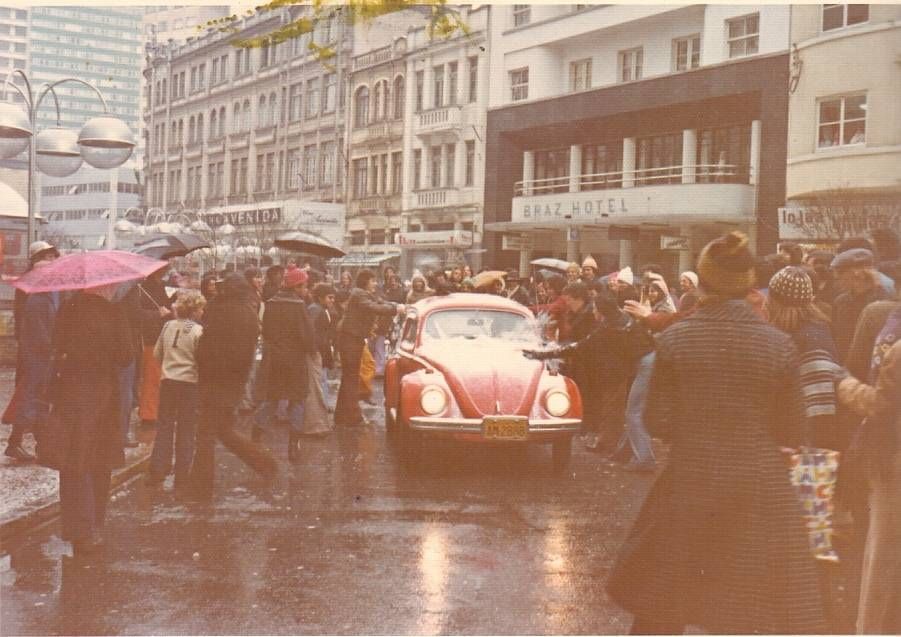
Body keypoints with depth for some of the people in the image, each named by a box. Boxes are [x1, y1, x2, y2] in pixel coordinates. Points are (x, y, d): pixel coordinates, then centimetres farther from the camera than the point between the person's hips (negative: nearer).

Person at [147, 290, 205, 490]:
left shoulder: (168, 326, 3)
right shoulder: (198, 331, -11)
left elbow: (157, 353, 10)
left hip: (168, 380, 4)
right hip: (189, 383, -4)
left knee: (165, 426, 12)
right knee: (186, 429, 5)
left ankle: (157, 471, 11)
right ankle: (181, 477, 7)